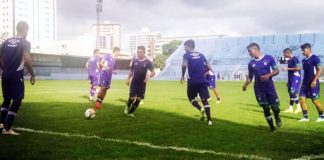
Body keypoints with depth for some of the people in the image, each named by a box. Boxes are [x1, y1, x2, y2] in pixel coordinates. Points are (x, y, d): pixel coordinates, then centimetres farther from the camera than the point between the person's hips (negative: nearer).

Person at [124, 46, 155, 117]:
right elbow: (131, 70, 12)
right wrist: (128, 79, 10)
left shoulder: (148, 62, -7)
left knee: (138, 99, 2)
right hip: (134, 83, 0)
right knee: (132, 97, -7)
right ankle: (127, 107, 23)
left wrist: (148, 77, -22)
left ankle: (130, 112, 18)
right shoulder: (134, 60, 0)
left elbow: (153, 72, -5)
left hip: (142, 84, 0)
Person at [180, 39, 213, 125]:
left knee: (191, 98, 18)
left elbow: (184, 65, -22)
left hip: (192, 81, -3)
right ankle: (209, 120, -2)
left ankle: (201, 109, -8)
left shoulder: (186, 55, -2)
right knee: (204, 100, 7)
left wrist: (182, 76, -9)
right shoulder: (201, 55, 12)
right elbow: (209, 68, 12)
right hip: (202, 81, 3)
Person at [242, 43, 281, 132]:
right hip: (259, 89, 2)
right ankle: (272, 127, 19)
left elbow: (277, 71, -2)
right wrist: (246, 85, -11)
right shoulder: (251, 63, 2)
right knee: (266, 108, 3)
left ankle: (277, 118, 36)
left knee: (275, 107, 1)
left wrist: (269, 75, -21)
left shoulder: (269, 58, -5)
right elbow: (250, 77, 8)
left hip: (269, 87, -2)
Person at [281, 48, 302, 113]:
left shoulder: (294, 59, -12)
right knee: (290, 93, 8)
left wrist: (287, 69, -18)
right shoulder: (289, 60, 15)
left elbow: (298, 68, -22)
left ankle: (299, 107, -4)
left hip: (296, 78, -9)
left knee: (293, 92, -13)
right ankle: (290, 108, 12)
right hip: (291, 78, 9)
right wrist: (288, 81, 21)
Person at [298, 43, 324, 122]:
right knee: (302, 98, 0)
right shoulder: (304, 60, 13)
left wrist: (314, 80, -21)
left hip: (313, 83, -8)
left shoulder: (315, 58, -9)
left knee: (315, 100, -2)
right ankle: (305, 117, 7)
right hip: (305, 83, 8)